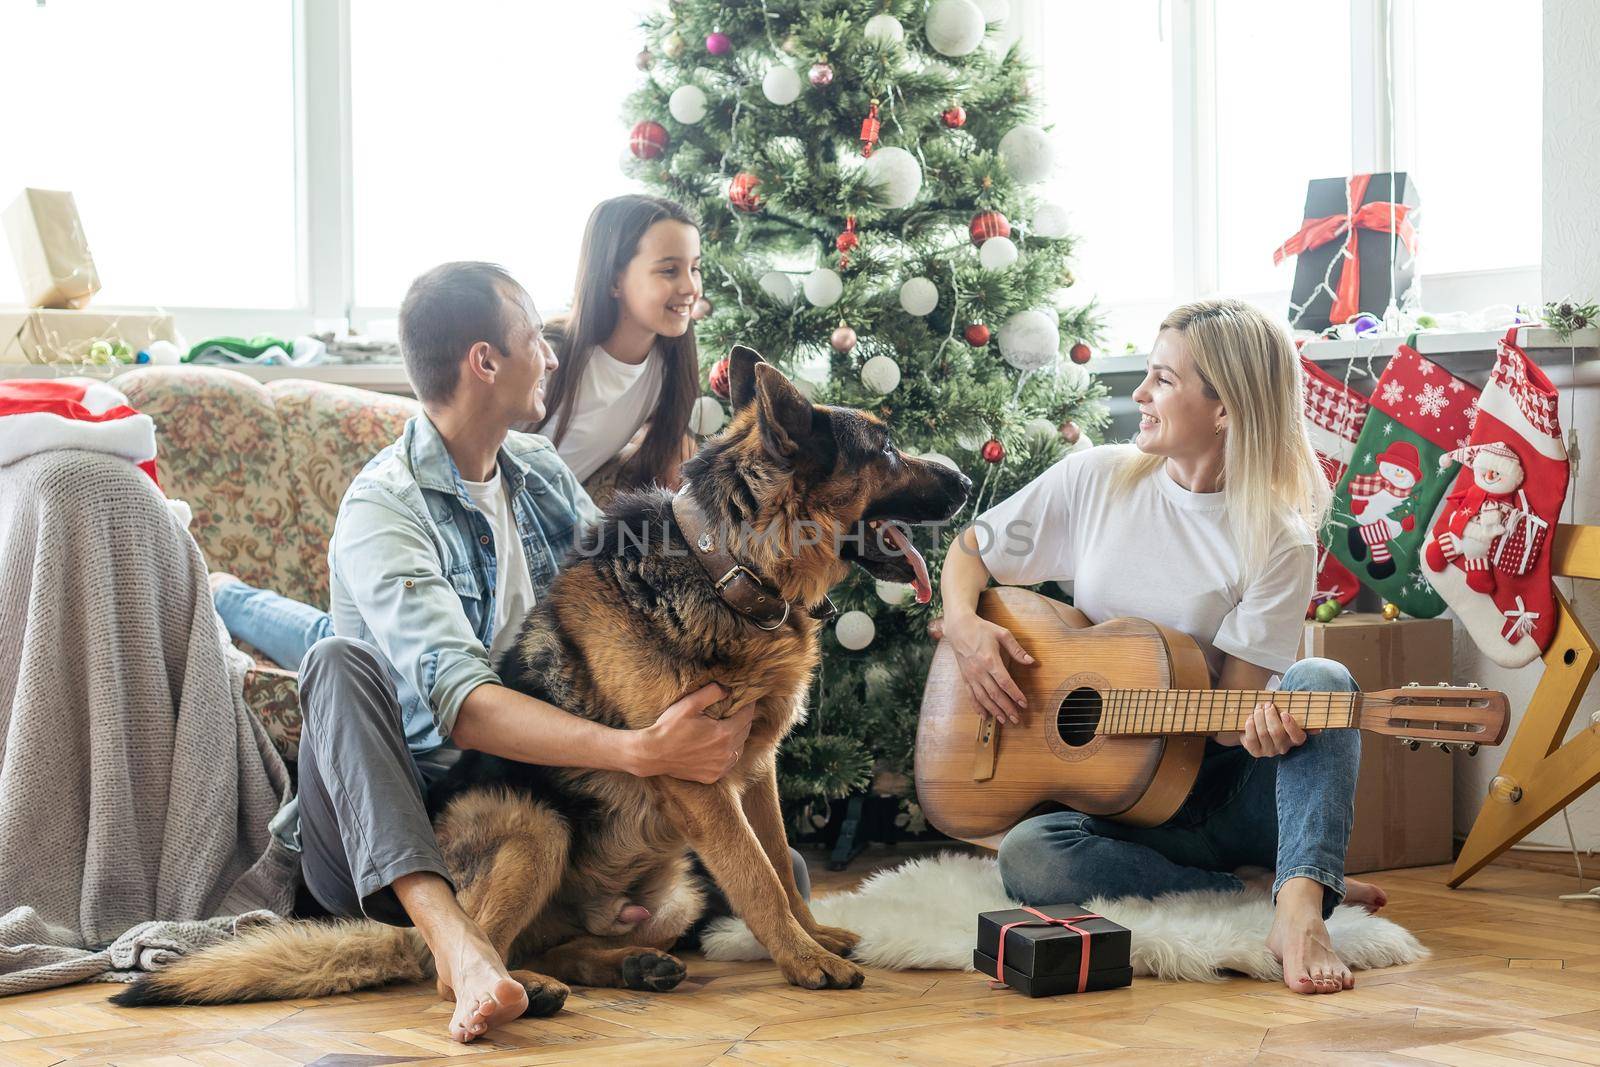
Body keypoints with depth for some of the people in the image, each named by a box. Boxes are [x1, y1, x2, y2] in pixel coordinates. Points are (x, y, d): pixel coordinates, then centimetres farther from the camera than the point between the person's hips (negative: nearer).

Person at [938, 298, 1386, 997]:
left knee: (1319, 682, -30)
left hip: (1224, 791, -1)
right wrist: (963, 626, -10)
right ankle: (1259, 888, -23)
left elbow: (1235, 704, -11)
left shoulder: (1278, 540, -7)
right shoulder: (1096, 480, 1)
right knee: (1026, 856, -32)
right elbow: (969, 553, 11)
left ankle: (1300, 908, -45)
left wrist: (1261, 726, -35)